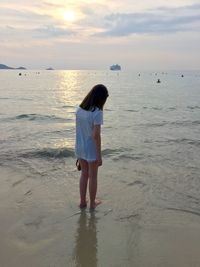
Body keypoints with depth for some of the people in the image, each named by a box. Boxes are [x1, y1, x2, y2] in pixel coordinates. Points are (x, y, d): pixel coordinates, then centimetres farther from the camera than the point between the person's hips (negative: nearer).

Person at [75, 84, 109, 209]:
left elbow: (79, 130, 5)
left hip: (80, 148, 6)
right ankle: (92, 203, 29)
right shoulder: (97, 112, -22)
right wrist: (99, 156, -16)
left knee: (84, 174, 22)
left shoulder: (80, 109, -1)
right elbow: (96, 135, -23)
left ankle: (82, 202, 31)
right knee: (93, 176, 13)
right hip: (92, 150, -6)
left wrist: (80, 146, 15)